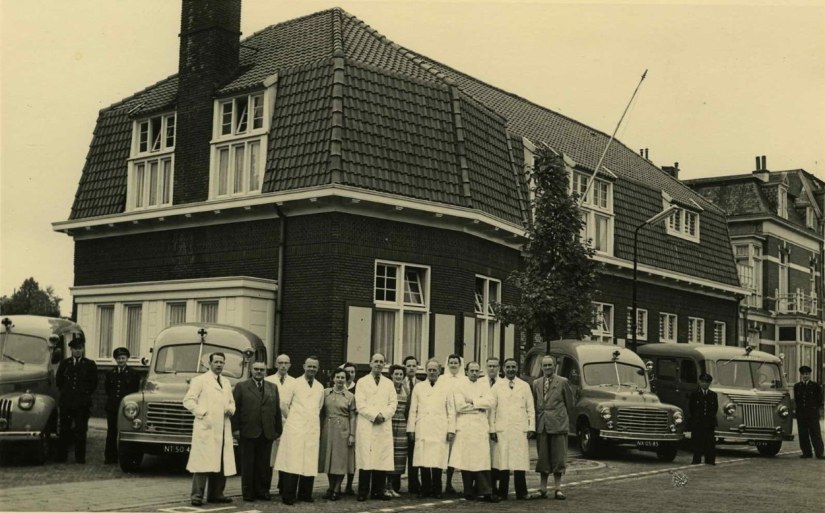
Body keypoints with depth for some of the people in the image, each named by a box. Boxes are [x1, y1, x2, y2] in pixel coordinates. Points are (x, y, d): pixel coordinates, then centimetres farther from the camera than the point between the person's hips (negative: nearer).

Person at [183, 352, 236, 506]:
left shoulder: (226, 383, 21)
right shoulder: (199, 380, 1)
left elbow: (231, 402, 29)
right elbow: (188, 400, -5)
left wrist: (231, 409, 6)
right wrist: (202, 413, -14)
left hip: (223, 430, 6)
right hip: (205, 428, -6)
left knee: (221, 462, 6)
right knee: (203, 462, -10)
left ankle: (216, 494, 14)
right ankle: (197, 495, -8)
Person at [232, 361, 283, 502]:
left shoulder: (273, 388, 13)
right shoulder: (241, 387, 5)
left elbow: (277, 410, 10)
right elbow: (235, 409, 0)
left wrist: (278, 430, 5)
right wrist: (235, 428, -7)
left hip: (267, 433, 2)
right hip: (248, 432, -2)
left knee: (264, 464, 4)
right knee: (248, 464, 4)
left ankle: (262, 490, 13)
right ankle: (248, 492, 11)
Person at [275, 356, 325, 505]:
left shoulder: (320, 388, 14)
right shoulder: (294, 384, 3)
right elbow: (284, 404, 2)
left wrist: (314, 420, 9)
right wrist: (291, 420, -3)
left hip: (313, 429, 4)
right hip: (295, 428, -4)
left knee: (310, 463, 2)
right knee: (292, 461, -8)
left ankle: (305, 494, 10)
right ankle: (288, 496, -5)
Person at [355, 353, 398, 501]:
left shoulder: (389, 383, 18)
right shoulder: (362, 382, 9)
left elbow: (393, 403, 9)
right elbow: (360, 404, -2)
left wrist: (383, 415, -8)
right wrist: (374, 416, -12)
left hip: (384, 426, 3)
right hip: (366, 426, -3)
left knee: (383, 459, -2)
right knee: (366, 458, -6)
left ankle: (379, 491, 4)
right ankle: (363, 492, -2)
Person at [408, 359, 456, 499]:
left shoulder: (446, 389, 11)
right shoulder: (418, 388, 13)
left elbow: (451, 411, 9)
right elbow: (413, 410, 12)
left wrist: (451, 430, 1)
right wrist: (411, 429, 5)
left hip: (440, 431, -1)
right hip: (422, 431, 1)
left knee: (437, 460, -6)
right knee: (423, 461, -4)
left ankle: (436, 490, 4)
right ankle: (425, 489, 5)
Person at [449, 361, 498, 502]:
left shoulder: (484, 385, 15)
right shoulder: (460, 387, 6)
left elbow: (489, 402, 0)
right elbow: (460, 406, -7)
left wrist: (472, 402, -7)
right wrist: (479, 407, -4)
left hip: (481, 427, 2)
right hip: (465, 427, -2)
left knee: (483, 460, -6)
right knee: (466, 460, -3)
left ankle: (485, 492, -7)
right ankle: (469, 492, 5)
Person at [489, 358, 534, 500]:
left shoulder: (525, 386, 11)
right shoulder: (497, 386, 9)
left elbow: (530, 408, 11)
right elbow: (492, 408, 6)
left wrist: (531, 427, 3)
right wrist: (492, 429, -1)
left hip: (520, 429, 1)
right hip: (502, 429, 0)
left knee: (520, 461, -3)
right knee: (503, 461, -3)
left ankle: (521, 493, 5)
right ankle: (502, 493, 3)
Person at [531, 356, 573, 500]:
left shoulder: (562, 382, 1)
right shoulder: (536, 383, 11)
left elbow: (569, 403, 5)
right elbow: (534, 404, 13)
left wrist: (560, 416, 7)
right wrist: (536, 421, 6)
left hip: (558, 424, -3)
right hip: (542, 425, 3)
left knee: (558, 457, 0)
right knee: (543, 457, 6)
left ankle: (558, 488, 6)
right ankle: (543, 487, 13)